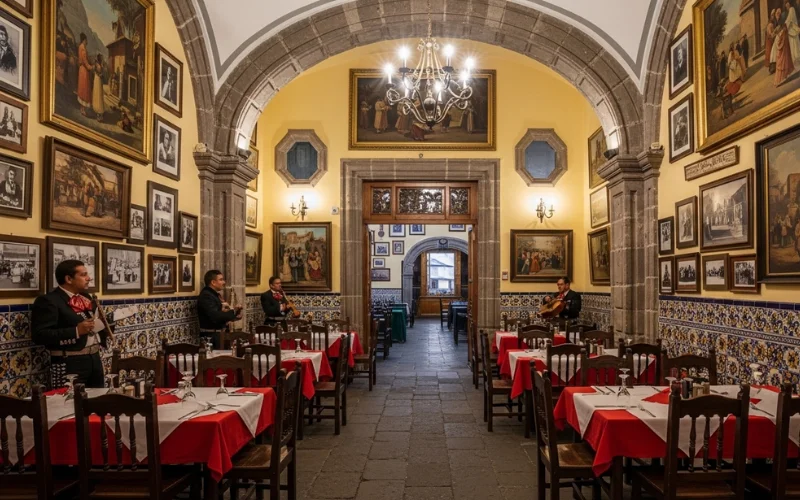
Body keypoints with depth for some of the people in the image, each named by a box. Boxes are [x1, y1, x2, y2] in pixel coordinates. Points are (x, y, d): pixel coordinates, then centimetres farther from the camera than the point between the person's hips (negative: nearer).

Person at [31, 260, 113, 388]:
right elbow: (40, 335, -18)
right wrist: (76, 331, -25)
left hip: (94, 358, 8)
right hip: (70, 363, -7)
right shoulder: (48, 300, -10)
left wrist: (104, 332, 8)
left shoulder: (85, 297, 14)